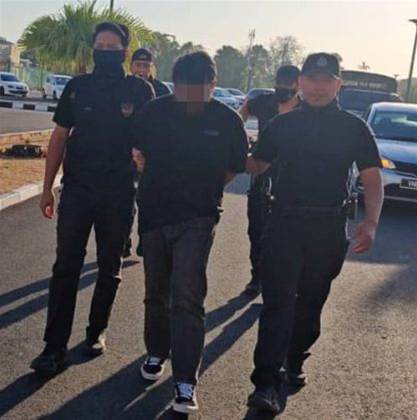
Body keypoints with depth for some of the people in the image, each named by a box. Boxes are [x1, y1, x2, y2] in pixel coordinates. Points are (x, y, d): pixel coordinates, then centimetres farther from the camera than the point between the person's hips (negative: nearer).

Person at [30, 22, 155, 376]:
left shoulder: (139, 90, -1)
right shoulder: (78, 87, 4)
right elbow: (60, 137, 8)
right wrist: (48, 187, 5)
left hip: (119, 194, 0)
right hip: (77, 189, 1)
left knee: (109, 269, 11)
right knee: (66, 268, -3)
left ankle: (96, 332, 28)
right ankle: (55, 347, 1)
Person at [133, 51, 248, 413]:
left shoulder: (227, 120, -7)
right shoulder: (155, 111, -2)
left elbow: (234, 168, 5)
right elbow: (141, 154, 12)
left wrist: (197, 190, 5)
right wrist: (162, 187, 9)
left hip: (197, 219, -3)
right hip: (153, 215, 3)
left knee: (187, 297, -13)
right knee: (157, 293, 16)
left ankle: (185, 382, -8)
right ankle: (157, 352, 39)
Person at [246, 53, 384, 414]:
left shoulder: (354, 127, 2)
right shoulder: (282, 124, 5)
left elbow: (372, 179, -1)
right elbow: (255, 166, 12)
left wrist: (370, 222, -15)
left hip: (330, 228, 1)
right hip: (285, 223, 0)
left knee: (311, 302, 13)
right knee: (278, 302, -7)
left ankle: (295, 363, 33)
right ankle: (266, 384, -8)